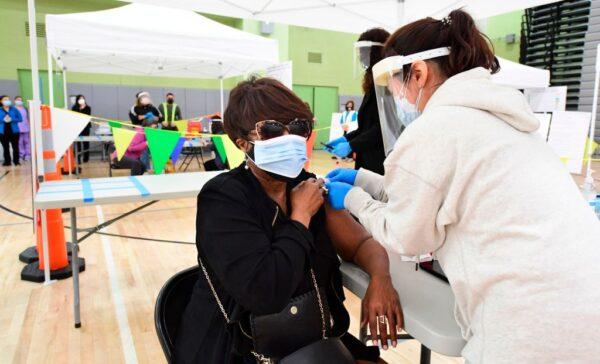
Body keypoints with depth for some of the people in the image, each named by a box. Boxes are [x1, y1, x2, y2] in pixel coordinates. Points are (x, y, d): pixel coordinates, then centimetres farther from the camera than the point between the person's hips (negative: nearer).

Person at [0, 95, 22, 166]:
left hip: (14, 131, -1)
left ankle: (16, 161, 8)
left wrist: (11, 119, -16)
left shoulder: (14, 109, 3)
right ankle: (7, 162, 13)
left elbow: (20, 119, -2)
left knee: (15, 147, 0)